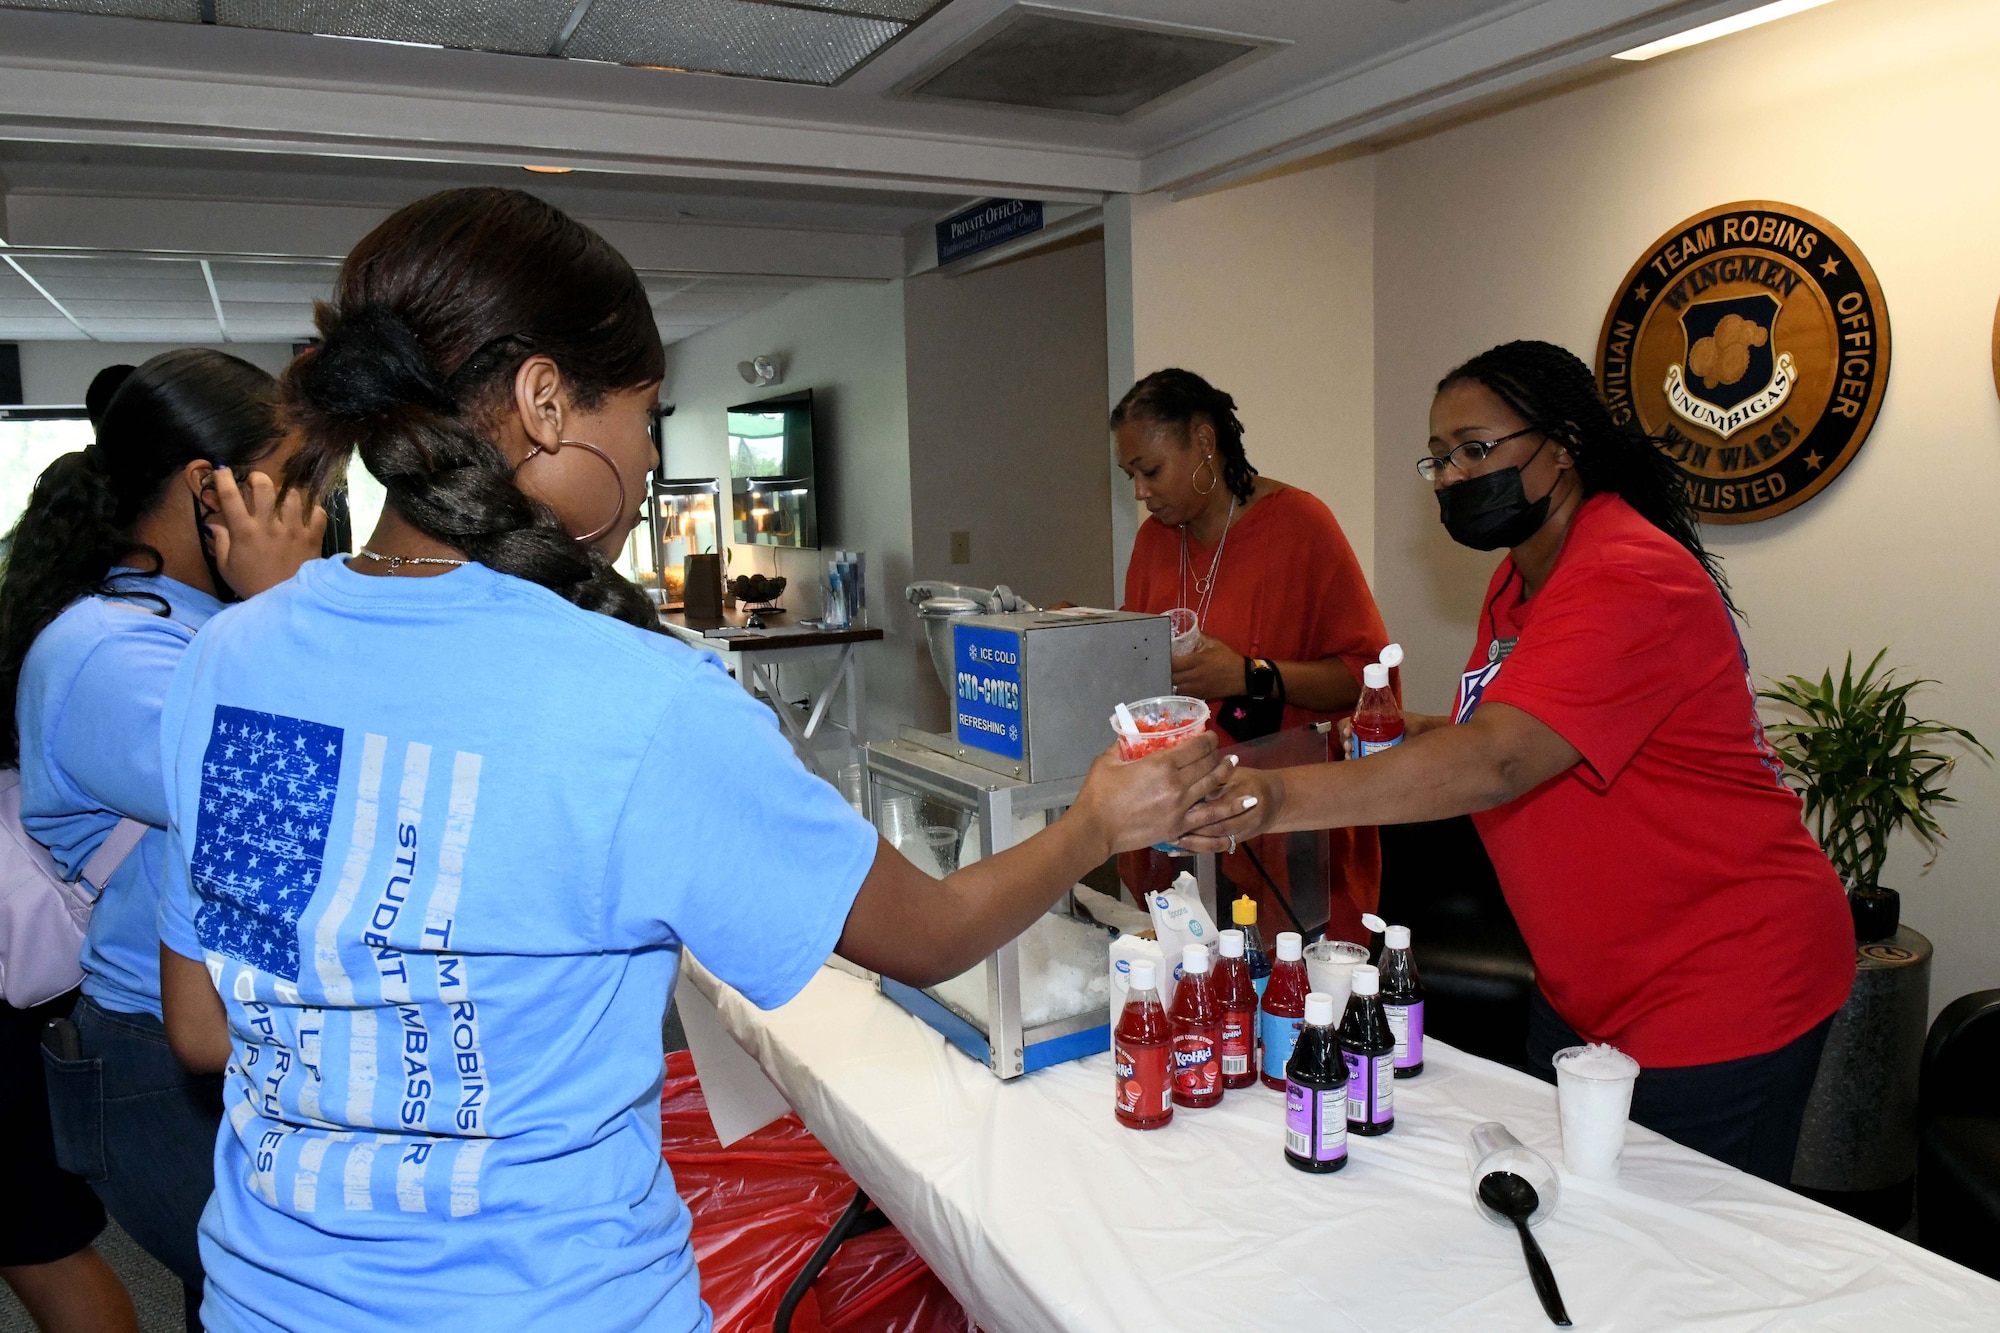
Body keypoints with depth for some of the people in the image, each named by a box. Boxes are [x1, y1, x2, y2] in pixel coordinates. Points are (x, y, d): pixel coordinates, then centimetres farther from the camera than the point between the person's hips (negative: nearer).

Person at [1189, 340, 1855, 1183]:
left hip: (1720, 992, -9)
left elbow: (1499, 763, -37)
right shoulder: (1519, 578, 8)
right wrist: (1427, 736, -1)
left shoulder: (1629, 579, -24)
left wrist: (1277, 799, -46)